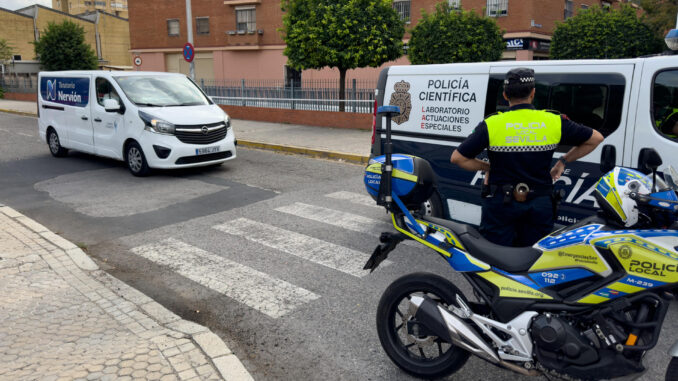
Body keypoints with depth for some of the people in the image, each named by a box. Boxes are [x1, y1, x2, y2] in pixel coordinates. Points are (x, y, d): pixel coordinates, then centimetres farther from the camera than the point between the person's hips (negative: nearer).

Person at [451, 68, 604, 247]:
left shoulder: (491, 124, -8)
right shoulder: (554, 121, -1)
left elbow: (457, 158, -10)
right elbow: (596, 138, 10)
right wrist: (563, 161, 16)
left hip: (501, 205, -2)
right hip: (540, 205, 3)